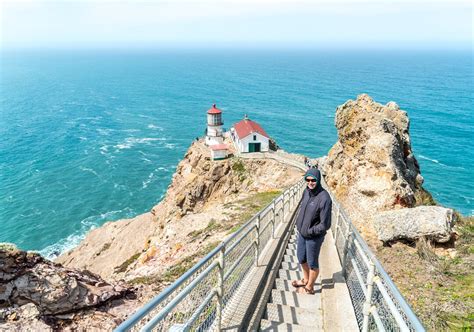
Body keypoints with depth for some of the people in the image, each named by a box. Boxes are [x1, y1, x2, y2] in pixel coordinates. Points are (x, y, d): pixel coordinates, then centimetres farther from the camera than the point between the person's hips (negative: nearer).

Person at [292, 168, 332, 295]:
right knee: (301, 258, 25)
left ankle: (309, 287, 35)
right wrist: (298, 222, 7)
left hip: (314, 237, -7)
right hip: (302, 233, 7)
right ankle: (306, 280, 50)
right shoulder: (306, 191, -5)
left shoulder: (324, 199, -27)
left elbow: (325, 225, -23)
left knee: (312, 263, 14)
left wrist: (309, 231, -17)